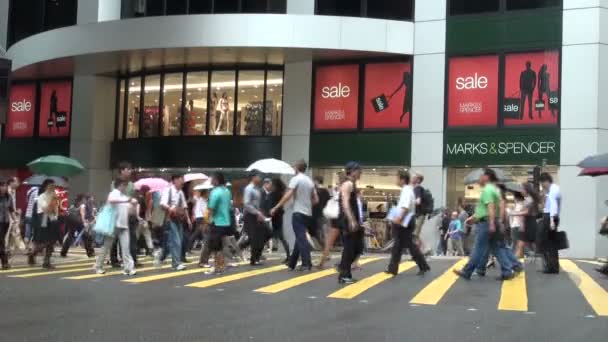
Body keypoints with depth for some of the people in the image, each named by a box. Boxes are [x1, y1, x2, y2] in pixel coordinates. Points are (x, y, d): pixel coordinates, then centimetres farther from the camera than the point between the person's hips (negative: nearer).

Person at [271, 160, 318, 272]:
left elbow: (288, 196, -18)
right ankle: (292, 263, 21)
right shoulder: (310, 181, 14)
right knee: (300, 238, 13)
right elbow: (316, 200, 14)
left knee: (301, 238, -9)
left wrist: (276, 208, -15)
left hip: (298, 213, -7)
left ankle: (307, 264, -16)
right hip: (308, 214, 7)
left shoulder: (296, 179, -7)